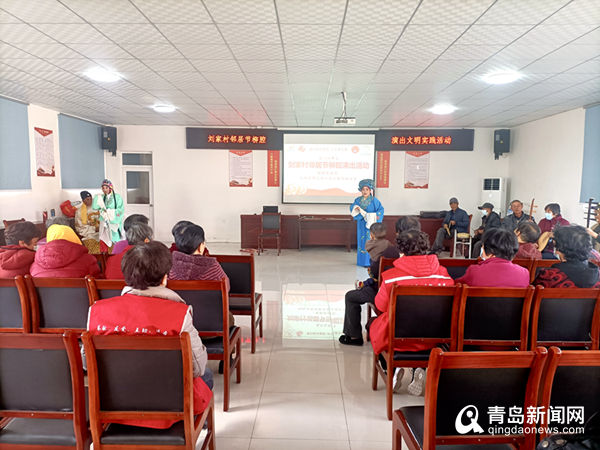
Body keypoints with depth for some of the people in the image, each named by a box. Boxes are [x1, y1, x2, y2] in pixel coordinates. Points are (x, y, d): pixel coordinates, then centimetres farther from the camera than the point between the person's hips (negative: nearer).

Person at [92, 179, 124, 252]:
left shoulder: (117, 197, 0)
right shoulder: (101, 197, 10)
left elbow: (121, 210, -8)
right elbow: (94, 207, -3)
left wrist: (109, 211, -12)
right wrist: (97, 197, -12)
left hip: (115, 223, -3)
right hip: (105, 223, 3)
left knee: (118, 243, -6)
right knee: (103, 242, -2)